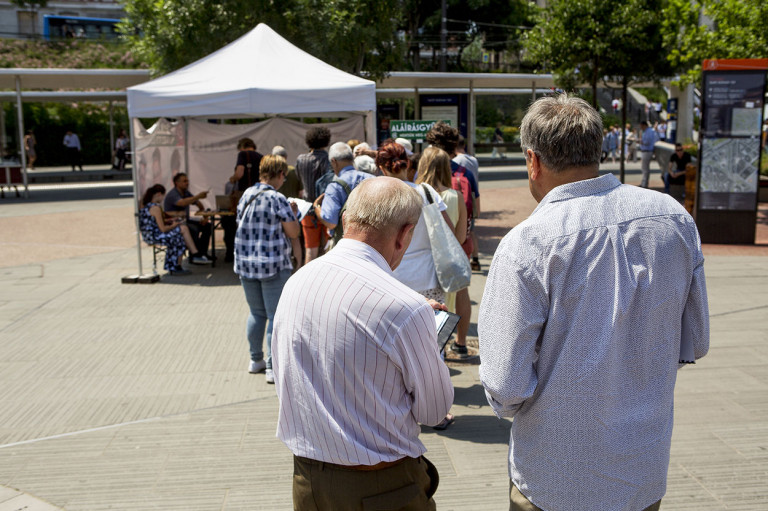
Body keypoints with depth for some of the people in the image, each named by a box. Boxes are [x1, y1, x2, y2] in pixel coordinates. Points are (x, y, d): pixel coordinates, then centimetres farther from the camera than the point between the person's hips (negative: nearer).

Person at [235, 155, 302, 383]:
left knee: (256, 313, 19)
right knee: (276, 316, 2)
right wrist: (292, 213, 6)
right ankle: (273, 368, 5)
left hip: (245, 263, 7)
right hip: (273, 265, -7)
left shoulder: (246, 195, 7)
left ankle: (256, 360, 28)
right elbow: (293, 233, -9)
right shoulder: (277, 199, -14)